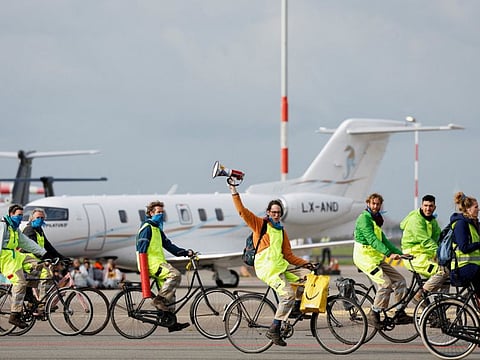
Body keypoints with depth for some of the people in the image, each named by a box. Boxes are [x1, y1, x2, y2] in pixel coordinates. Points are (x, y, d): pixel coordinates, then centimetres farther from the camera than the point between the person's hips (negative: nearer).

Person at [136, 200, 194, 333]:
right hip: (152, 263, -10)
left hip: (158, 263, 10)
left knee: (169, 294, 6)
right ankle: (159, 299, -20)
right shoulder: (147, 228, -7)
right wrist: (144, 269, -21)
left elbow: (168, 245, 22)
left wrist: (185, 252, 10)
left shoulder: (157, 229, 24)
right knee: (175, 274, -27)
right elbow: (142, 249, -14)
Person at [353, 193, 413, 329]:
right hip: (365, 258, -9)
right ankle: (373, 314, -14)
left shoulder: (376, 220, 20)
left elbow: (384, 240, 20)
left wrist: (400, 253, 11)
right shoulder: (364, 218, -11)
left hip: (376, 258, 9)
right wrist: (389, 254, -31)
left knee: (399, 281, 2)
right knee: (385, 283, -22)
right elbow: (372, 240, -22)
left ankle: (400, 314, 6)